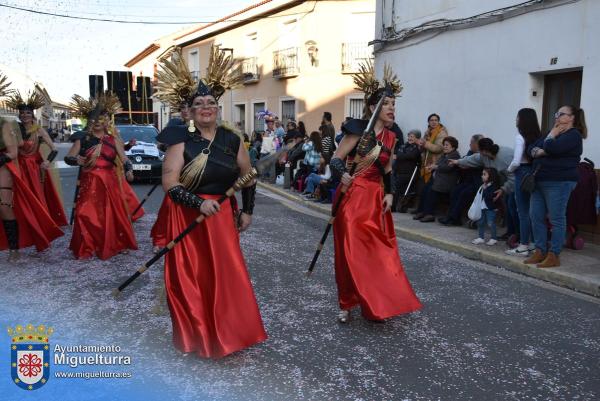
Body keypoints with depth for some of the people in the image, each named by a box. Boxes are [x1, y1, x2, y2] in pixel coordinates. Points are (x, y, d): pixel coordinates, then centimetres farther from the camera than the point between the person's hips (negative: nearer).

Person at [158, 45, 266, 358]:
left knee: (227, 275, 8)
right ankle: (195, 336, 24)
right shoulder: (181, 141, -7)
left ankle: (227, 333, 27)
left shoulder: (231, 140, 4)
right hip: (188, 218, -3)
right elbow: (169, 182, -14)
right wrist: (199, 203, -24)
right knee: (192, 277, 6)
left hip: (223, 216, 3)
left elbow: (248, 175, 12)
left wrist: (247, 211, 10)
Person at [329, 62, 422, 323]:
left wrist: (389, 194, 4)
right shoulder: (359, 130, -8)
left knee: (379, 251, 8)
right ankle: (347, 304, 13)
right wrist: (343, 176, -31)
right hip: (353, 197, -6)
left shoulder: (390, 137, 11)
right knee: (352, 252, -2)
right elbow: (335, 159, -12)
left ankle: (374, 304, 23)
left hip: (376, 199, 6)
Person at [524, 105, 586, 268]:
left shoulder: (573, 135, -5)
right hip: (540, 181, 9)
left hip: (559, 183, -8)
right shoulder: (554, 133, 22)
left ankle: (554, 256, 1)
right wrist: (539, 152, -7)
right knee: (536, 216, 6)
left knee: (557, 219, -4)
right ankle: (540, 251, 15)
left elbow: (551, 148, -22)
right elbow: (531, 148, 14)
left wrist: (551, 135, -3)